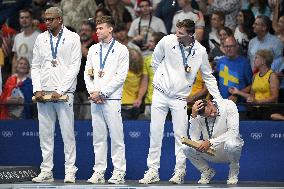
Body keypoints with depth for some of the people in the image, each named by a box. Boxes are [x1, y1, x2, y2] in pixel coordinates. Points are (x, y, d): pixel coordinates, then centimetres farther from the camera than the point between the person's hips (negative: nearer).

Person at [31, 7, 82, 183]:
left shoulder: (72, 38, 2)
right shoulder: (41, 39, 13)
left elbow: (75, 66, -4)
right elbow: (35, 66, 14)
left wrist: (59, 90, -11)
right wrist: (37, 89, -1)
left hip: (64, 93, -4)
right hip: (43, 94, 4)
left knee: (68, 133, -5)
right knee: (45, 134, 2)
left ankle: (70, 171, -1)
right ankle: (46, 171, 6)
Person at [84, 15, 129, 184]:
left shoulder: (121, 50, 1)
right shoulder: (93, 49, 17)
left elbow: (121, 76, -6)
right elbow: (87, 73, 16)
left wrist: (102, 92, -11)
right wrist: (92, 91, -1)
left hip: (112, 99, -5)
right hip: (95, 100, 5)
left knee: (116, 136, -6)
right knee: (98, 137, 5)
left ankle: (119, 172, -4)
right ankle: (99, 171, 8)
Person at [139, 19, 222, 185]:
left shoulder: (200, 51, -6)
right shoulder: (167, 41, -8)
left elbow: (209, 77, 5)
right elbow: (156, 61, 12)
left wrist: (219, 100, 0)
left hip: (180, 98, -1)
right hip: (161, 94, 1)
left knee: (180, 135, -2)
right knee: (155, 133, 0)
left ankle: (180, 171, 7)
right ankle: (153, 171, 5)